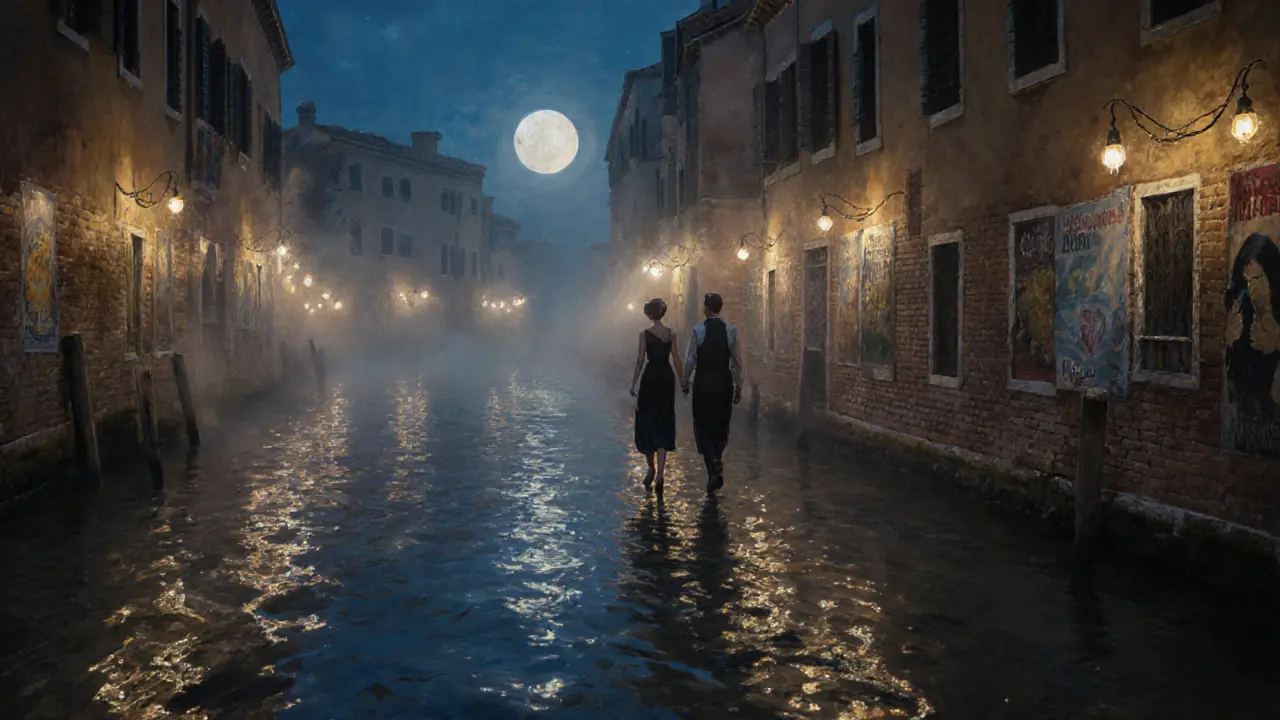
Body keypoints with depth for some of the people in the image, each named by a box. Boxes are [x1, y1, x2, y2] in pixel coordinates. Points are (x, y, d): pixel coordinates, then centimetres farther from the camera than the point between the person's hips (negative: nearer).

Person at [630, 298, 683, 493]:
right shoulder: (671, 333, 2)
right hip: (667, 377, 3)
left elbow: (640, 360, -7)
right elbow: (676, 359, 4)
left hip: (650, 377, -3)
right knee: (663, 425, 6)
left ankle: (652, 469, 21)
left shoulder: (645, 333, -7)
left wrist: (633, 384, -2)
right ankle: (660, 475, -1)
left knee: (646, 422, 13)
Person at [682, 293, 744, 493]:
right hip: (725, 383, 2)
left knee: (703, 426, 6)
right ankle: (717, 459, 7)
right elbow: (737, 361, 0)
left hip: (703, 383, -2)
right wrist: (738, 386, 9)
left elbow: (690, 360, -6)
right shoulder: (731, 330, -2)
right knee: (721, 425, 21)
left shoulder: (698, 330, -8)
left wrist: (685, 381, 9)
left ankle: (713, 472, -2)